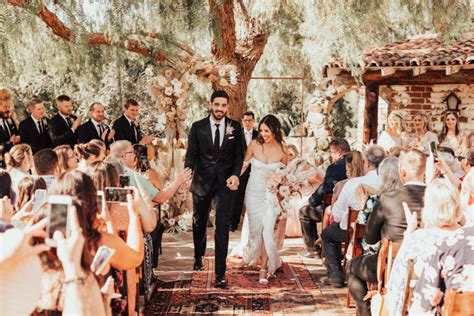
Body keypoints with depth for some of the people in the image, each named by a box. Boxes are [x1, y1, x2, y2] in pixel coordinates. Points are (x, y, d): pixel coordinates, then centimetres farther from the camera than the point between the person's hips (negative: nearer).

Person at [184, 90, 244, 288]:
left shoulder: (235, 127, -1)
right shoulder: (198, 127, -2)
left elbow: (239, 154, 4)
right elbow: (191, 155, -4)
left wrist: (235, 175, -12)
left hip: (225, 182, -1)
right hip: (202, 181, 1)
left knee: (222, 226, -8)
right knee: (199, 222, 18)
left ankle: (220, 273, -5)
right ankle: (198, 257, 45)